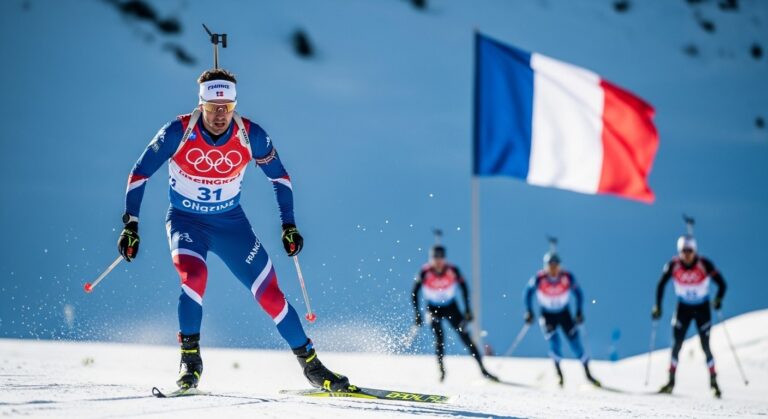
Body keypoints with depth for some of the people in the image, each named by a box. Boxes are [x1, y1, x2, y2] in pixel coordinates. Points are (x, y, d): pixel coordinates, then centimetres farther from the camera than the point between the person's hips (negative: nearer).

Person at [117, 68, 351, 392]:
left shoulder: (251, 135, -16)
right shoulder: (178, 132, -20)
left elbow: (280, 177, 1)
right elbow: (139, 174, -10)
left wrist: (289, 226, -4)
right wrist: (131, 225, -15)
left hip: (231, 222, 2)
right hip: (186, 221, -1)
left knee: (268, 289, -7)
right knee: (194, 274, -31)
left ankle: (309, 362, 7)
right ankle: (190, 358, -15)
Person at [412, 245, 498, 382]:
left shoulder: (452, 271, -19)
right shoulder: (425, 272, -21)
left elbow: (463, 287, -4)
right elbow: (415, 293, -9)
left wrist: (467, 309, -7)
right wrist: (417, 314, -12)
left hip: (451, 308, 1)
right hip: (433, 309, -1)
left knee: (465, 337, -6)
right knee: (439, 339, -18)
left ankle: (482, 369, -4)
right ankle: (441, 370, -1)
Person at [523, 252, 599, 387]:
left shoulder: (567, 277, -20)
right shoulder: (539, 279, -23)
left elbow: (578, 293, -4)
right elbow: (528, 293, -5)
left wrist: (579, 312, -7)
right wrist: (529, 312, -7)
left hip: (564, 313, 1)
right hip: (547, 314, -1)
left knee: (574, 339, -6)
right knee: (553, 339, -22)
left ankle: (587, 373, 5)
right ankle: (558, 372, -10)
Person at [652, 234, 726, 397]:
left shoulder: (705, 264, -19)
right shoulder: (673, 265, -15)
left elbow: (721, 284, -12)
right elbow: (661, 285, -3)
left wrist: (718, 299, -26)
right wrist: (657, 306, -7)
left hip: (702, 308, -1)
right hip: (683, 308, 1)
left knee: (705, 346, -6)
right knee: (676, 344, -7)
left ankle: (713, 381, 7)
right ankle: (671, 380, 3)